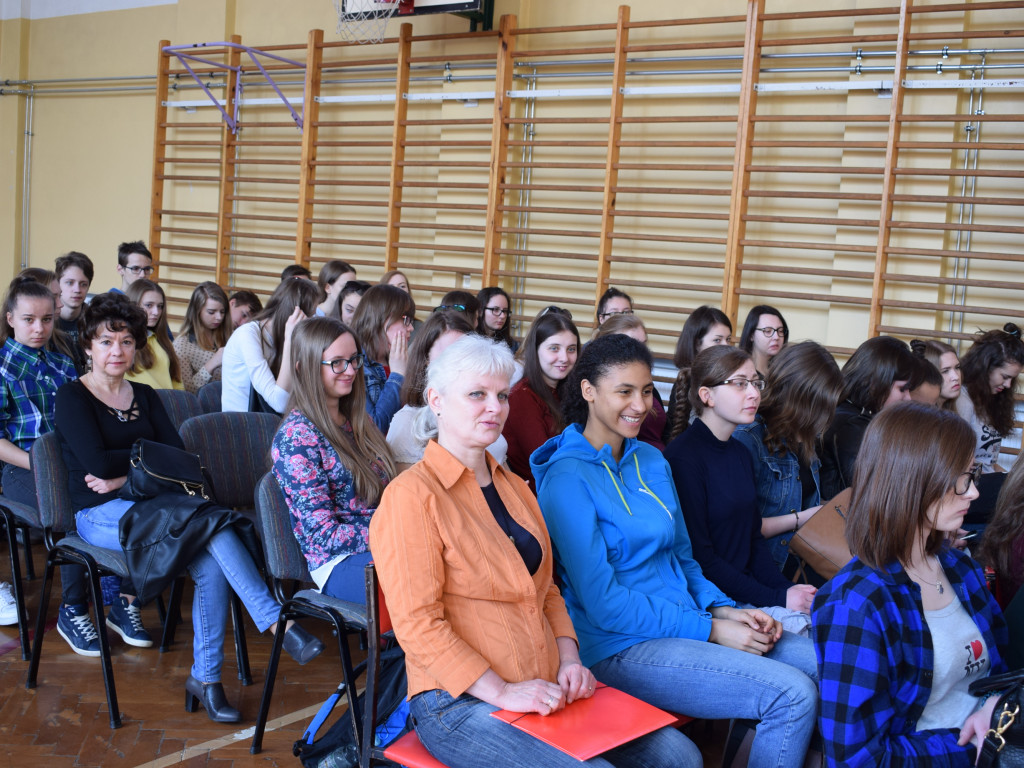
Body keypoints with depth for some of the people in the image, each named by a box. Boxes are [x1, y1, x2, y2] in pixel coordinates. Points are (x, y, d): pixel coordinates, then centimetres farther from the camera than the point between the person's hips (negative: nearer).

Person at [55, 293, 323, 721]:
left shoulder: (144, 396, 16)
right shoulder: (72, 397, 1)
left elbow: (180, 459, 3)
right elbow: (98, 464, -14)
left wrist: (127, 476, -11)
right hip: (101, 516, -5)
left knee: (211, 565, -26)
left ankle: (206, 677, -16)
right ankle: (276, 621, -31)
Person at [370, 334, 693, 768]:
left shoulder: (513, 487, 19)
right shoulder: (412, 496, -9)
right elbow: (418, 625, -14)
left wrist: (569, 660, 5)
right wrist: (502, 692, -18)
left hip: (548, 694, 8)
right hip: (460, 703, -7)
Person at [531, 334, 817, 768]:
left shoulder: (652, 461, 12)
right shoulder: (568, 479, -12)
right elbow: (603, 602, -16)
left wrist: (725, 609, 0)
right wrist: (710, 630, -16)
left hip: (686, 623, 8)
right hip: (622, 647, -8)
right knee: (793, 696, -20)